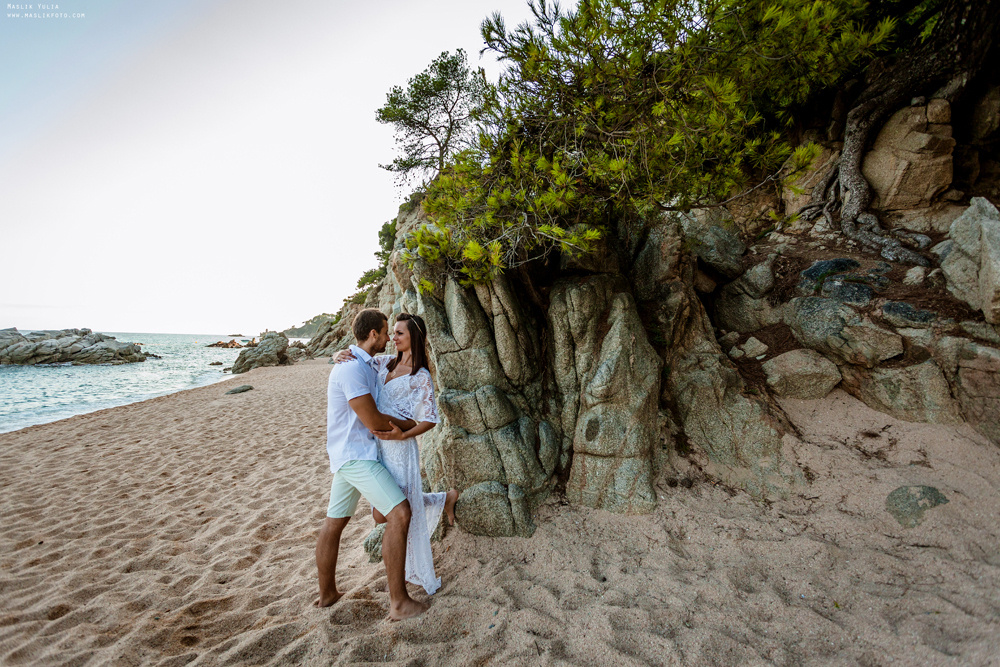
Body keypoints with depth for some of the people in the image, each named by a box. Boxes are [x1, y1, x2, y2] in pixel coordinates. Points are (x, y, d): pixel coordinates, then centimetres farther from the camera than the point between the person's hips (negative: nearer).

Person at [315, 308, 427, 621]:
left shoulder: (364, 364, 12)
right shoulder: (351, 368, -21)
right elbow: (373, 421, -22)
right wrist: (409, 424, -6)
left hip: (350, 455, 11)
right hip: (356, 456, -11)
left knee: (334, 522, 18)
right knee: (399, 513, -15)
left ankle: (327, 593, 33)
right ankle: (399, 601, -7)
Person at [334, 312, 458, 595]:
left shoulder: (420, 377, -11)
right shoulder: (386, 362, 7)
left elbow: (429, 420, -11)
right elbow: (354, 361, 14)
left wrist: (401, 435, -24)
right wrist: (341, 356, -9)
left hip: (399, 448, -8)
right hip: (378, 445, 8)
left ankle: (421, 575, 26)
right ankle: (444, 500, 35)